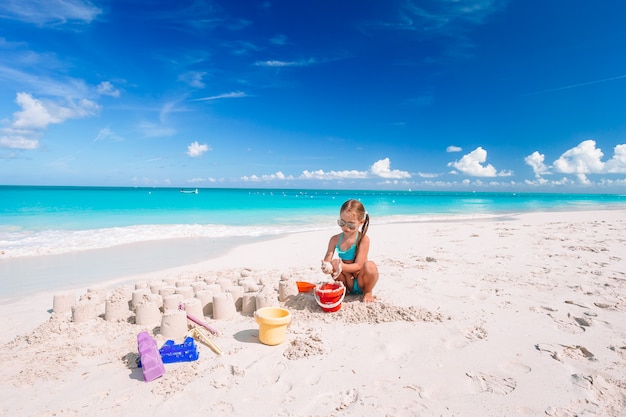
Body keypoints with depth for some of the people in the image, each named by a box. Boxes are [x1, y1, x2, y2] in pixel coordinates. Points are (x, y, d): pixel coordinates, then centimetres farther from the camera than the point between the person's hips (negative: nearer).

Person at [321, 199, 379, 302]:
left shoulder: (363, 239, -19)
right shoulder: (335, 239, -9)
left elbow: (358, 266, -24)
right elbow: (326, 261, -16)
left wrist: (341, 267, -42)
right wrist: (326, 267, -41)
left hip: (361, 282, -2)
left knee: (370, 266, -31)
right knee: (334, 263, -24)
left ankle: (367, 292, 0)